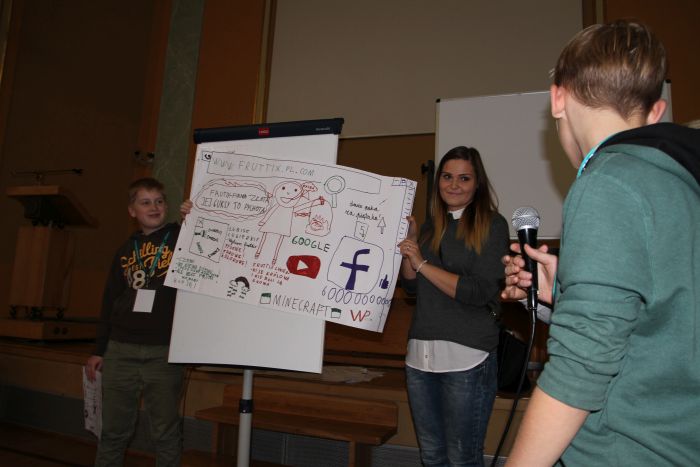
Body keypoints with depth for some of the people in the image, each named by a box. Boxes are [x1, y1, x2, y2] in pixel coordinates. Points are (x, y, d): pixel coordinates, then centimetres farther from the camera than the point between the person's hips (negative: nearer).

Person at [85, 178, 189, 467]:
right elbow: (110, 302, 17)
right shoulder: (126, 251, 13)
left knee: (166, 434, 6)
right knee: (113, 431, 13)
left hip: (164, 353, -4)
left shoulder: (182, 238, 1)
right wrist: (99, 350, 16)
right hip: (120, 351, 4)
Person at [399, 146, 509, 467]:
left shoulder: (492, 225, -4)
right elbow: (412, 287, 13)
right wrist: (408, 243, 0)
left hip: (466, 356, -6)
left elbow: (480, 292, -14)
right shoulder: (431, 228, 13)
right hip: (420, 353, 6)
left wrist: (423, 263, -11)